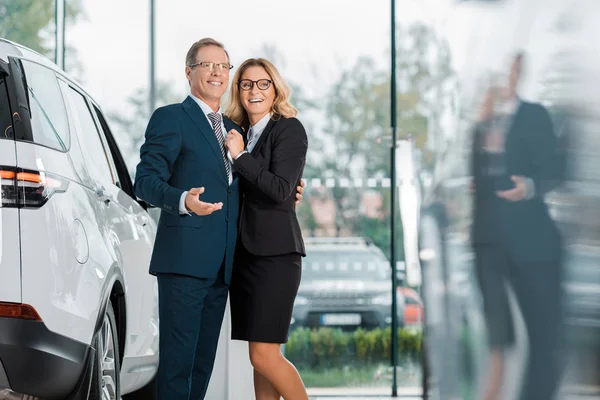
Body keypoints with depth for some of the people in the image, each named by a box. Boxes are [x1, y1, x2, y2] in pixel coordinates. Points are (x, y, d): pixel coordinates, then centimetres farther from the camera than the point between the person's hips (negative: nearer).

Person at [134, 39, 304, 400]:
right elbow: (146, 180, -11)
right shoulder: (171, 119, -1)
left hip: (221, 264, 7)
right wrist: (183, 201, -30)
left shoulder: (231, 128, 21)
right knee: (177, 357, -10)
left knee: (204, 360, 9)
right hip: (184, 259, -7)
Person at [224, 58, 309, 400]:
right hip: (245, 252, 7)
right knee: (260, 356, 6)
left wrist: (241, 156, -12)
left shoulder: (289, 129, -5)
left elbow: (281, 190, -16)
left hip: (275, 252, -7)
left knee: (265, 355, -12)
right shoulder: (241, 134, 16)